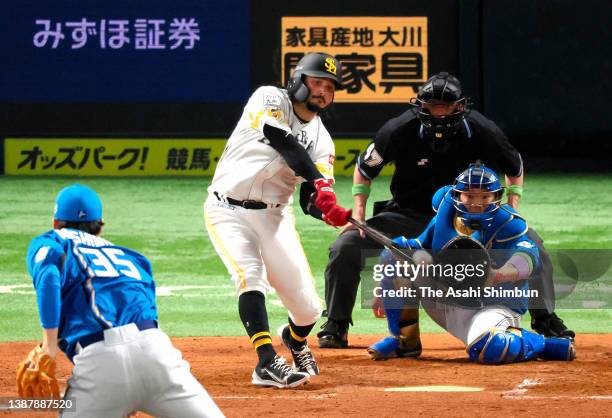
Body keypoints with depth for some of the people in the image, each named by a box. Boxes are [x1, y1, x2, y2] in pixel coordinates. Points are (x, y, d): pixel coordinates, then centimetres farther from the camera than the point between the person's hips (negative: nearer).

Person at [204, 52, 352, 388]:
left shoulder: (321, 140, 4)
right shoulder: (269, 98, -9)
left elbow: (310, 201, -4)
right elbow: (281, 139, -27)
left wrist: (331, 213, -28)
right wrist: (318, 181, -37)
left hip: (273, 216, 4)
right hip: (228, 211, -4)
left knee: (308, 309, -1)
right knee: (250, 275, -30)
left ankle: (295, 340, 35)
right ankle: (267, 362, -33)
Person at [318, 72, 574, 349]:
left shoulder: (482, 131, -19)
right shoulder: (400, 130, -22)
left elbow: (514, 168, 2)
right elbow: (364, 168, -3)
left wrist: (513, 213, -9)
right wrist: (358, 216, -12)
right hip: (409, 215, 0)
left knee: (530, 242, -17)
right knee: (345, 247, -19)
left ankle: (545, 320, -1)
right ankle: (336, 326, -1)